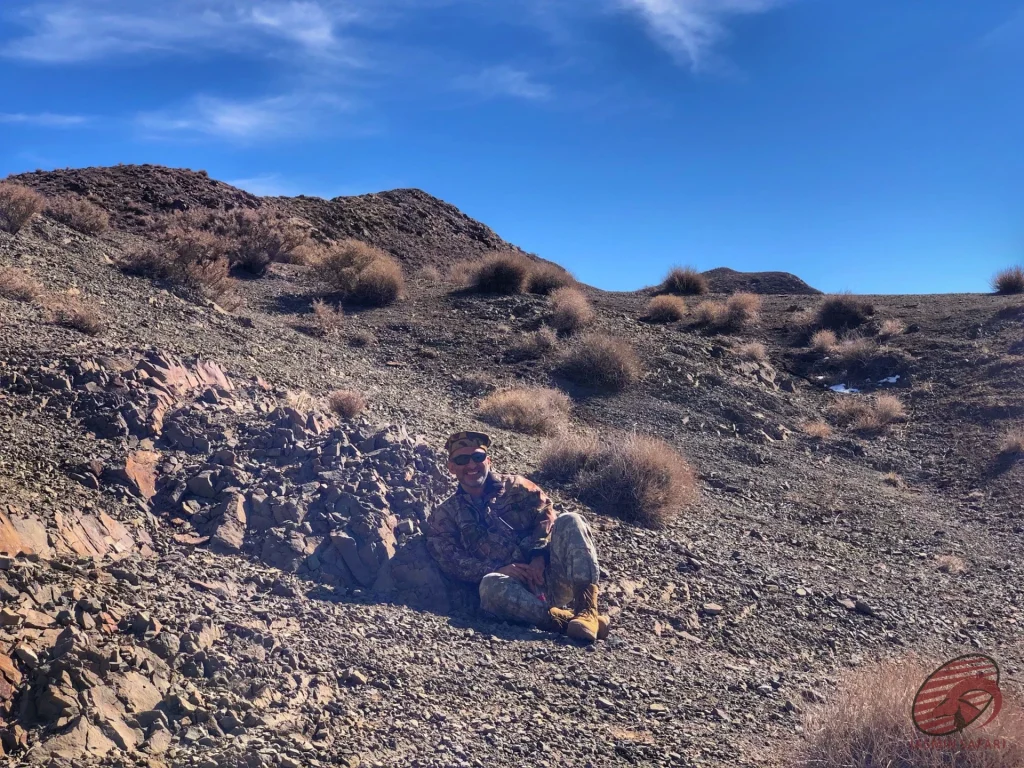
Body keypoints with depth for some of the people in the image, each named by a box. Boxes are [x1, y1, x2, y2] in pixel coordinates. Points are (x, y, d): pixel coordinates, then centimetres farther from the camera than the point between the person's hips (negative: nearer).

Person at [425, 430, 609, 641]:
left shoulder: (514, 486, 19)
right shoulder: (443, 515, 15)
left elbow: (546, 512, 4)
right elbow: (450, 561, 1)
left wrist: (539, 555, -15)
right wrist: (497, 570, -16)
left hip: (547, 574, 2)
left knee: (569, 521, -24)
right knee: (491, 586, -36)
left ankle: (587, 610, -36)